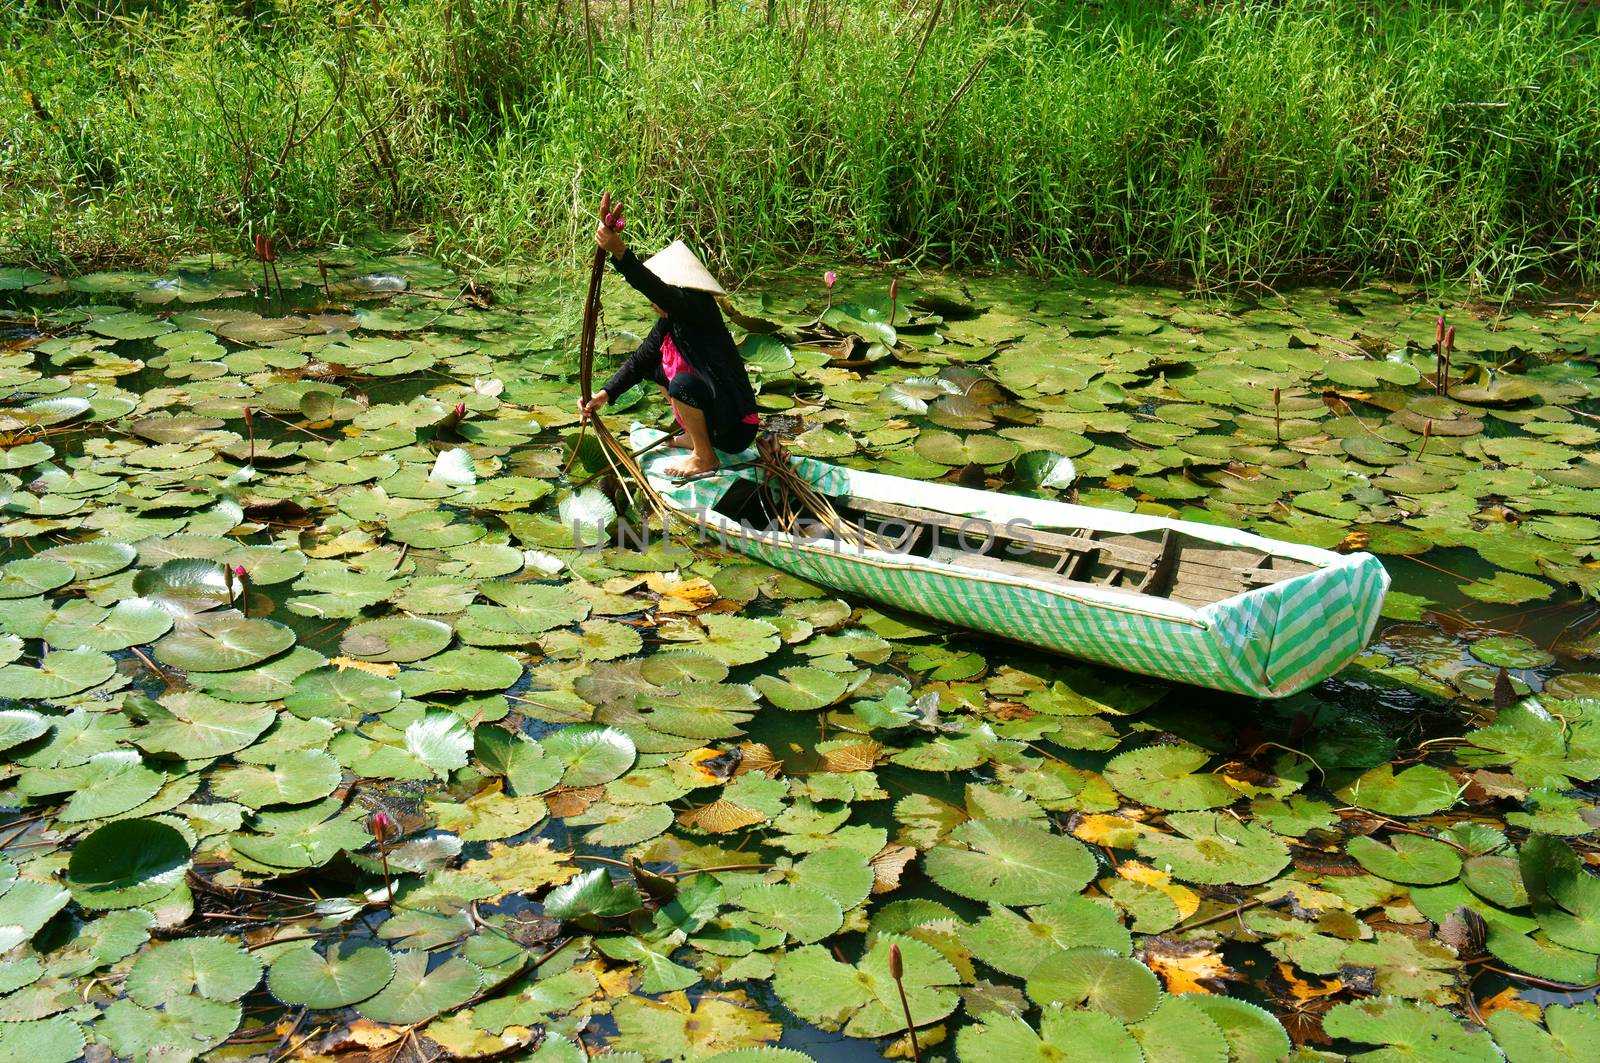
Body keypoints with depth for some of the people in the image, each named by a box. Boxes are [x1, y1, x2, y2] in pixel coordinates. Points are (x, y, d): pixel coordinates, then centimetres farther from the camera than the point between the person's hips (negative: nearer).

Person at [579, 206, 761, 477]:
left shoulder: (697, 310, -22)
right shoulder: (669, 322, 4)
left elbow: (655, 289, -40)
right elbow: (640, 359, 4)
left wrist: (619, 251, -51)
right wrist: (604, 394, -8)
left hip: (735, 431, -10)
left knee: (683, 383, -32)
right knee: (653, 367, 17)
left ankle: (705, 457, -10)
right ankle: (696, 437, 22)